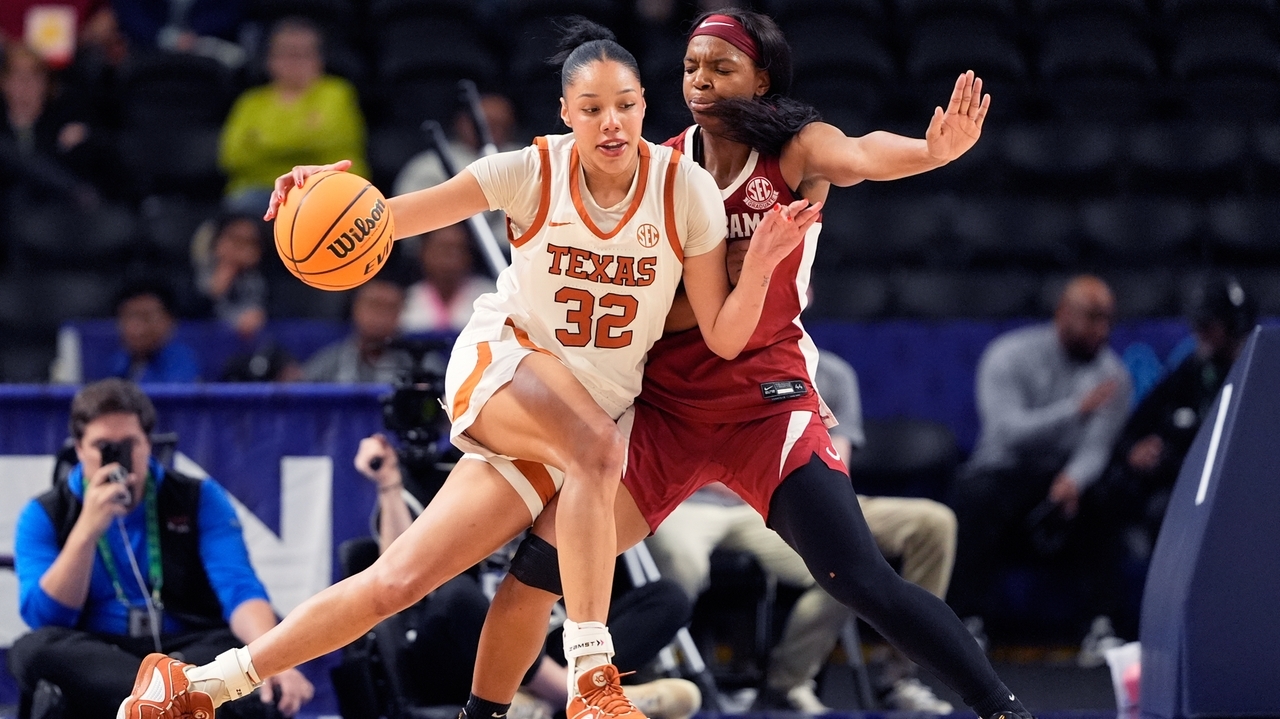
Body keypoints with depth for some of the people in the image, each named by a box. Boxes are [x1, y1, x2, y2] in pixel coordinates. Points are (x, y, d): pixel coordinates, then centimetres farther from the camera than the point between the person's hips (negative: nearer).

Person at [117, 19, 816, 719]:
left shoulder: (686, 189, -10)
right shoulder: (534, 171, -12)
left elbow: (723, 339, -7)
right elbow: (393, 215, -15)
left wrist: (761, 265, -26)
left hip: (592, 412, 2)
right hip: (499, 359, -2)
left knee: (397, 581, -9)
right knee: (596, 446, -37)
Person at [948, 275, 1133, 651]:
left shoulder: (1112, 375, 0)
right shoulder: (1010, 356, -8)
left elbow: (1098, 448, -11)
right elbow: (1010, 431, -22)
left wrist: (1074, 480, -35)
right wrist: (1077, 409, -33)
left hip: (1067, 478, 2)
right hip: (1003, 470, -2)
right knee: (974, 496, -36)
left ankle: (1103, 623, -24)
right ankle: (970, 619, -31)